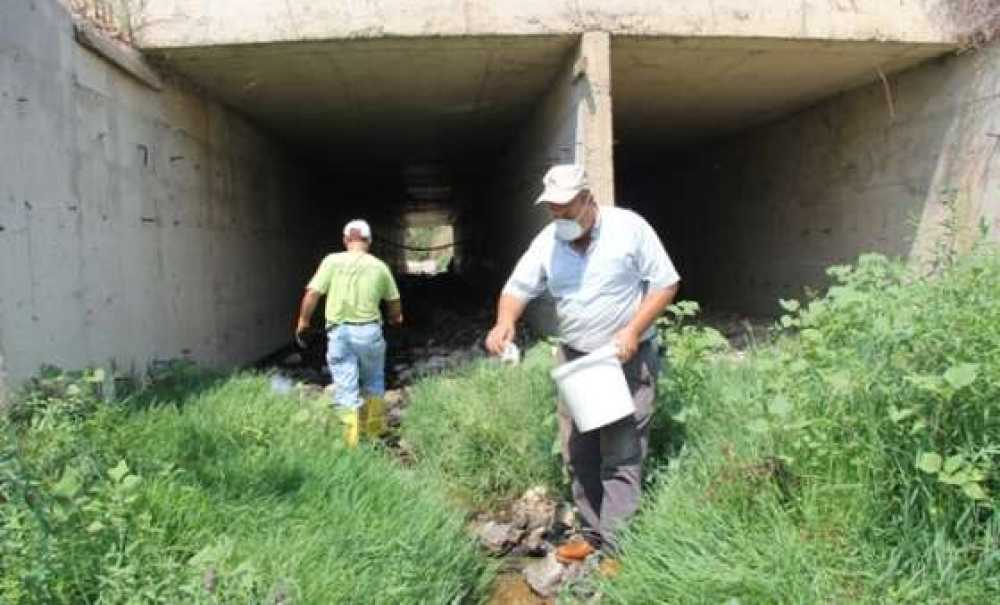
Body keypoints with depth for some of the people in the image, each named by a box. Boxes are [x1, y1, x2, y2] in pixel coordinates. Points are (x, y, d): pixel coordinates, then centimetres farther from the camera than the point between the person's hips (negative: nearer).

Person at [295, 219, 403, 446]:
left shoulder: (332, 261, -2)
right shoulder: (379, 266, 3)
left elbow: (312, 294, -8)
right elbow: (394, 301, 13)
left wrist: (303, 321, 8)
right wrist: (396, 318, 35)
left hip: (339, 331, -1)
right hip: (369, 330, 1)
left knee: (345, 387, 5)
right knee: (374, 381, 23)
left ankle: (352, 439, 4)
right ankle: (375, 427, 33)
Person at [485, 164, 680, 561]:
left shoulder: (629, 228, -11)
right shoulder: (547, 241, 1)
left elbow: (666, 282, -8)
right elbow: (518, 287, 2)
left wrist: (633, 330, -18)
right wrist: (505, 322, -20)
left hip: (627, 360, -5)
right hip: (574, 360, 5)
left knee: (621, 458, -5)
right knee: (579, 456, 11)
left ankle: (616, 548, 2)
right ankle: (593, 536, 25)